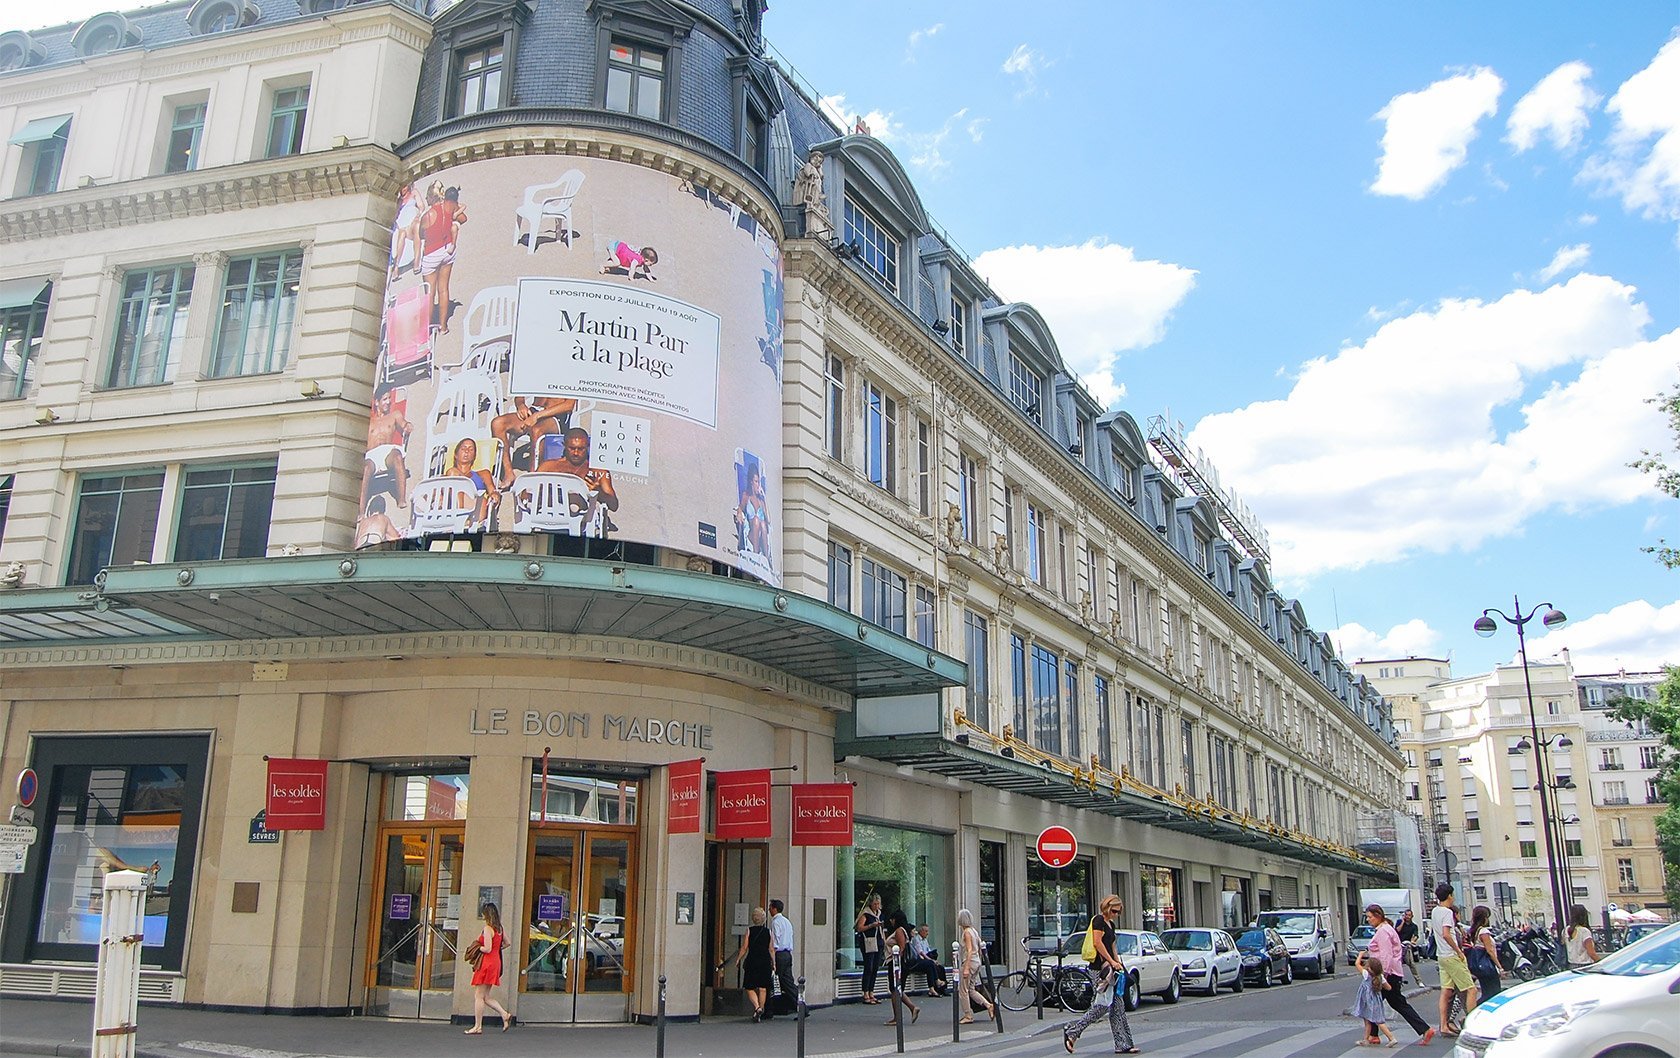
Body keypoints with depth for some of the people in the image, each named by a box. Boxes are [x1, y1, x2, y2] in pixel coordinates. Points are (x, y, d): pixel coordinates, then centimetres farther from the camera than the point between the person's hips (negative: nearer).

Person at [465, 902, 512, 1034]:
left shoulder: (487, 928, -15)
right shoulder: (499, 928, 11)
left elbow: (487, 949, -20)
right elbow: (507, 943, 21)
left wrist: (477, 947, -4)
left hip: (487, 963, -9)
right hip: (495, 962, 9)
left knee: (479, 996, 0)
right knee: (486, 996, 14)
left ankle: (478, 1027, 3)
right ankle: (505, 1015, 4)